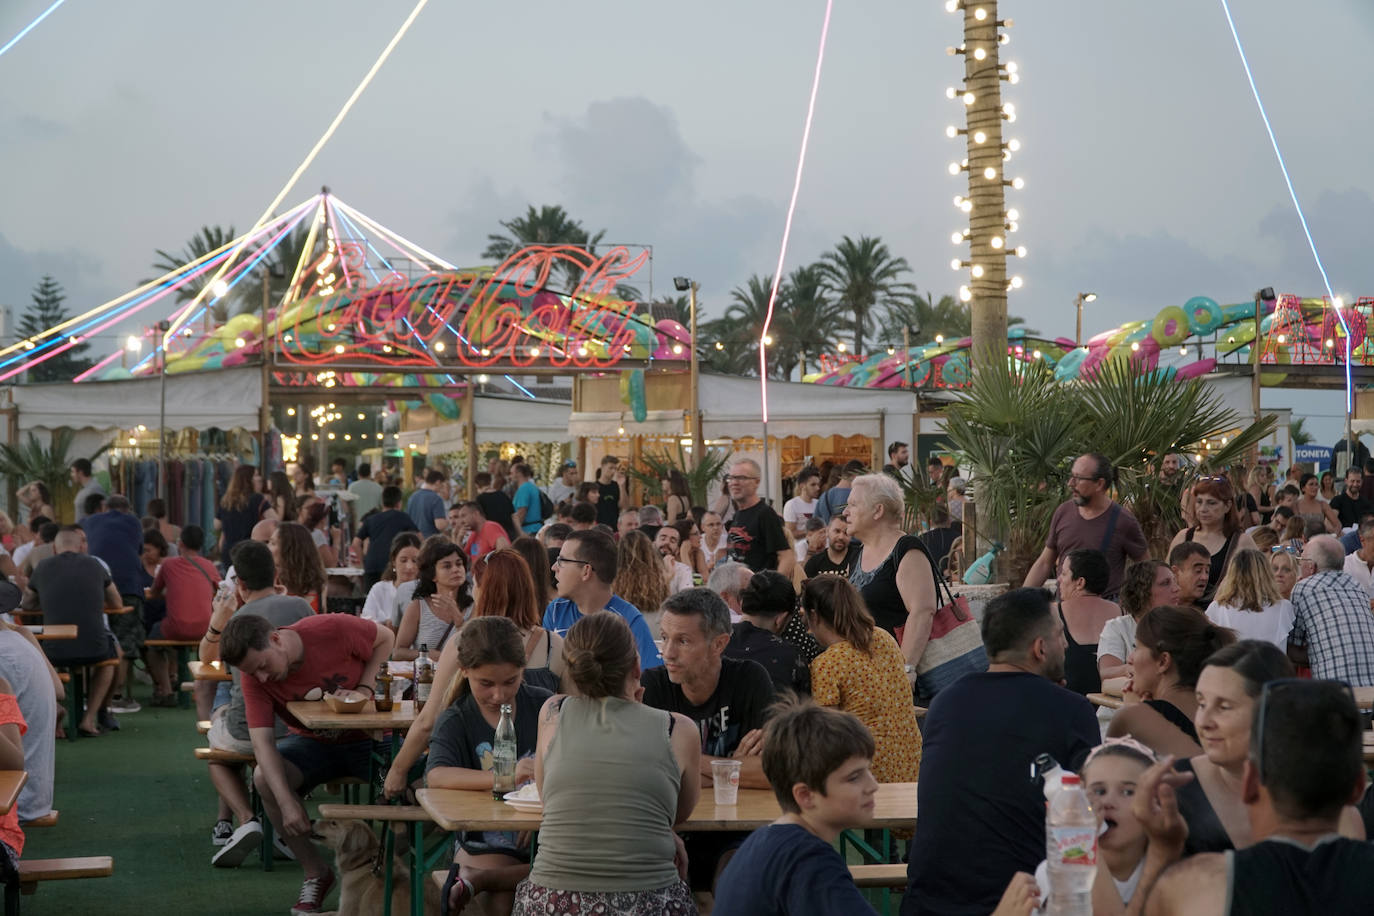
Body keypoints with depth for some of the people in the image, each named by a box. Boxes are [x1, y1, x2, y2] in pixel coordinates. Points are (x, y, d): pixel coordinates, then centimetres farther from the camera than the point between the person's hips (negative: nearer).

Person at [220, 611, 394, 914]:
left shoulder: (333, 629, -23)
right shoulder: (254, 676, -17)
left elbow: (385, 638, -4)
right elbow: (262, 740, -24)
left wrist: (365, 688, -18)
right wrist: (287, 803, -36)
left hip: (369, 737, -2)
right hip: (313, 742, 2)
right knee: (263, 778, -28)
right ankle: (315, 872, -10)